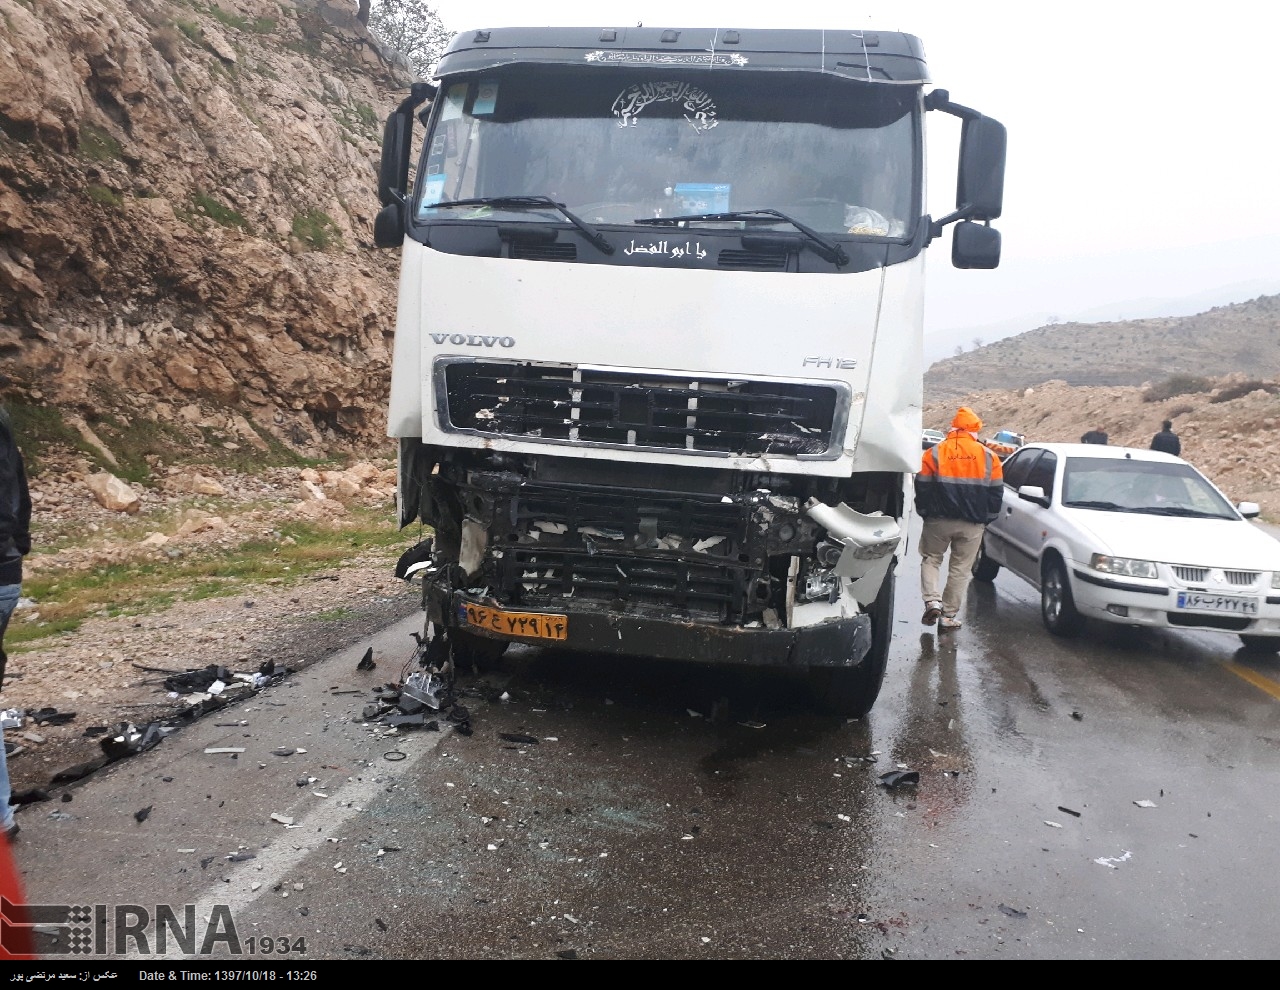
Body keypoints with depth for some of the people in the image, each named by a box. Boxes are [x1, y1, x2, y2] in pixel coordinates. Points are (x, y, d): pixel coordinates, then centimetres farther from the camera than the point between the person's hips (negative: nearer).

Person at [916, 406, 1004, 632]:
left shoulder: (934, 453, -5)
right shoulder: (989, 457, 0)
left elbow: (922, 488, -1)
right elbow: (996, 493, 4)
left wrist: (925, 514, 12)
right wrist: (986, 519, 14)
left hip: (938, 520, -1)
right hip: (973, 524, 1)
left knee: (930, 559, 17)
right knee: (961, 569, 9)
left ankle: (932, 601, -3)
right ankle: (948, 617, 11)